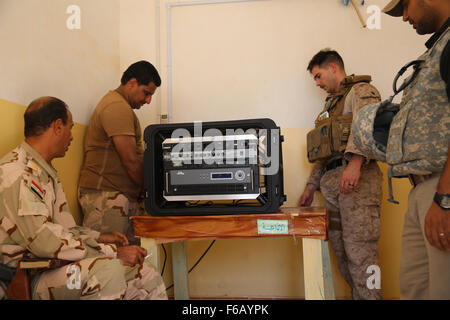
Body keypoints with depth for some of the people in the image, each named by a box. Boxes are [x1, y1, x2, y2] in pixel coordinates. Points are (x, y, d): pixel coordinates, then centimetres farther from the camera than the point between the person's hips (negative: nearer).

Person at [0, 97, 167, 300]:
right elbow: (44, 241, -25)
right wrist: (113, 252, -22)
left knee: (147, 275, -4)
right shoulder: (18, 175, -19)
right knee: (108, 270, -34)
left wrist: (98, 237, 9)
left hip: (54, 266, 9)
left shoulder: (45, 171, 16)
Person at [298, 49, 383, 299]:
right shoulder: (330, 105, 30)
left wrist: (354, 162, -31)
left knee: (359, 253, -12)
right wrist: (311, 186, 22)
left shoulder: (361, 90, 5)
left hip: (357, 178, -8)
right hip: (331, 183, 8)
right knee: (342, 253, 6)